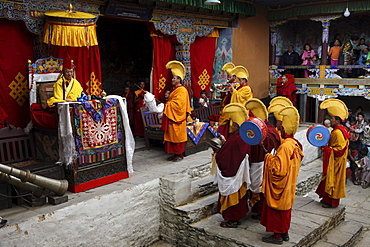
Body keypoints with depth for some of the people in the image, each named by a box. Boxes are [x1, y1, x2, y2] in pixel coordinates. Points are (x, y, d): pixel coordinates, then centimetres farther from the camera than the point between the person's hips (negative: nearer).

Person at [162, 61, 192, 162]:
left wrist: (166, 104, -13)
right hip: (171, 116, 10)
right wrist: (167, 104, 10)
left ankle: (179, 155, 4)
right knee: (172, 136, 10)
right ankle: (175, 153, 15)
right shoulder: (175, 89, 17)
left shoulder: (181, 90, -14)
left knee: (177, 136, -4)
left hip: (177, 117, -10)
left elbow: (177, 104, -20)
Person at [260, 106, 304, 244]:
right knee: (285, 208, 19)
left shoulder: (285, 146, -26)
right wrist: (274, 157, 11)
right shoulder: (296, 144, 3)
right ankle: (285, 232, 31)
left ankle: (277, 235, 15)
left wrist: (269, 157, -14)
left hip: (280, 186, -9)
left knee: (276, 209, 4)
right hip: (288, 186, 9)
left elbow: (279, 169, -27)